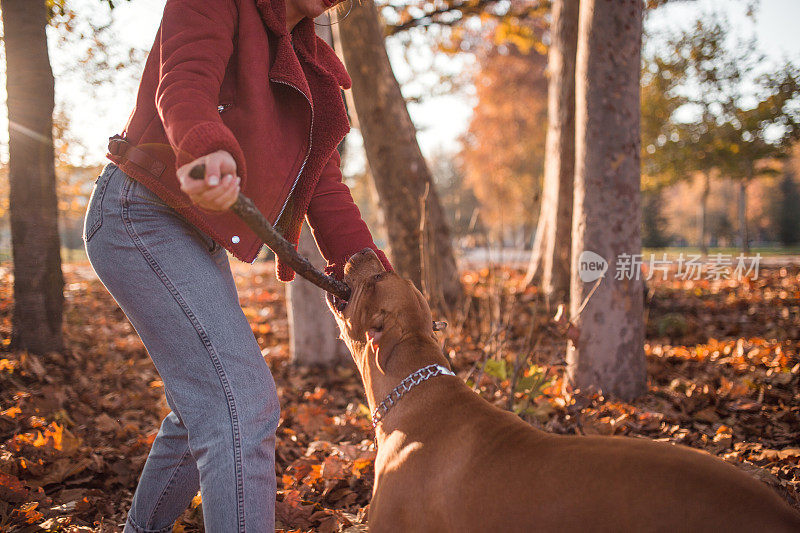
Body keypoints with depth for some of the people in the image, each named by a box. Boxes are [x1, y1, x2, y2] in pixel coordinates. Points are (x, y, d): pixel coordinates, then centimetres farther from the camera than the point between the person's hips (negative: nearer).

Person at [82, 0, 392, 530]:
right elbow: (183, 85, -26)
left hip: (200, 237, 10)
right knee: (244, 405, -22)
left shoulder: (307, 57, 16)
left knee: (205, 406, 23)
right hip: (142, 214, -10)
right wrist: (209, 147, -49)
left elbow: (322, 176, 9)